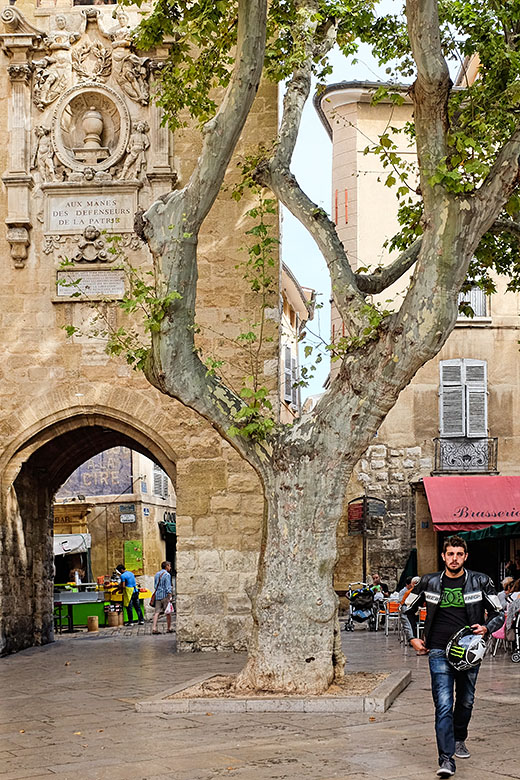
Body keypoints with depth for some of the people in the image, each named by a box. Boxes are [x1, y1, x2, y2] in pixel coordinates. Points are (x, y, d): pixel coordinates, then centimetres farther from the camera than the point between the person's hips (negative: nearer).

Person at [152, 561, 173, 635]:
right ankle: (169, 628, 10)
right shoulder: (167, 574, -9)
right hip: (165, 595, -6)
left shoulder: (157, 574, 13)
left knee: (157, 612, 1)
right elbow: (168, 586, -14)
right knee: (168, 612, 4)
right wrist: (170, 596, -14)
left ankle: (154, 628, -9)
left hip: (157, 595, 6)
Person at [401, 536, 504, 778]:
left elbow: (499, 613, 7)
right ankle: (446, 760, -15)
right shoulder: (429, 583, 2)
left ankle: (459, 739, 42)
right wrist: (412, 638, 6)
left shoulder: (480, 582, 1)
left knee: (466, 702, 15)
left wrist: (486, 628, -13)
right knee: (443, 706, -11)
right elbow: (407, 610, 15)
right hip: (439, 652, -1)